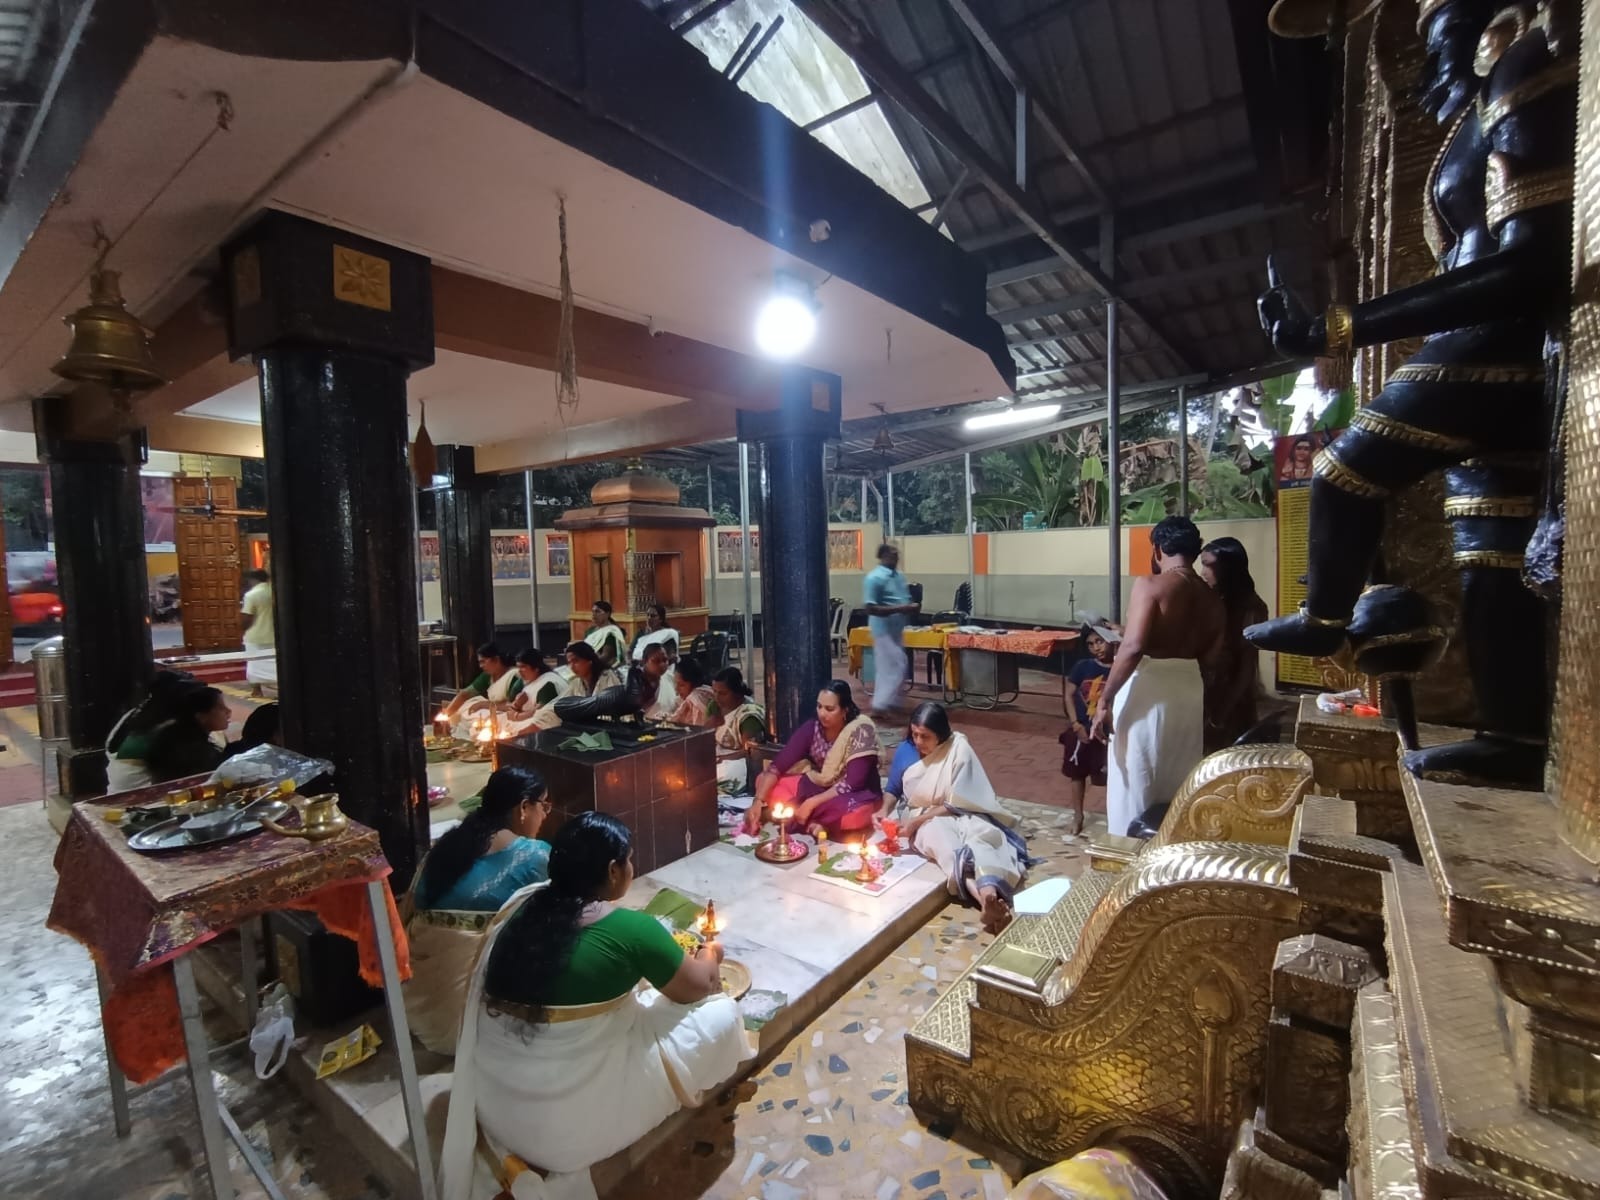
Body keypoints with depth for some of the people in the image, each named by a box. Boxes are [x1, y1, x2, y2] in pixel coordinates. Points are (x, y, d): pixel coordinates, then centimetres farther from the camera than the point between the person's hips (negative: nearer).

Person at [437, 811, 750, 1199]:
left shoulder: (520, 908, -2)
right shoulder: (631, 929, -19)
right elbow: (698, 987, -3)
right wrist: (709, 956, 22)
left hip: (492, 1107, 7)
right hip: (572, 1122, -7)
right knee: (722, 1013, 5)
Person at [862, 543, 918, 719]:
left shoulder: (899, 576, 11)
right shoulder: (874, 578, -17)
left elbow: (905, 599, 21)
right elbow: (870, 608, -22)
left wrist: (911, 607, -4)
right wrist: (899, 609, -25)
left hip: (896, 628, 9)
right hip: (884, 629, -9)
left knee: (889, 667, 14)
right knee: (895, 668, -9)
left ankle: (887, 703, 24)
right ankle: (880, 706, 0)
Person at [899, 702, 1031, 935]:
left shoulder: (959, 749, -9)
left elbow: (957, 804, -11)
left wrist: (917, 821, -17)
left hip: (961, 815, -1)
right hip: (928, 821, 1)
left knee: (979, 835, -39)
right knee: (937, 835, -38)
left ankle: (989, 896, -71)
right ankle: (985, 899, -64)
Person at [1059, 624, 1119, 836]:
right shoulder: (1082, 666, -6)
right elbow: (1069, 695, -3)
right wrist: (1076, 724, -9)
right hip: (1081, 731, 2)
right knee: (1075, 774, 13)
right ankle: (1078, 817, 31)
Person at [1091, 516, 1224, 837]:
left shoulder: (1150, 585, -11)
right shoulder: (1212, 599, 10)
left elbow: (1134, 647, -21)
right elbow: (1206, 651, 15)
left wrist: (1105, 701, -18)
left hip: (1148, 687, -7)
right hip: (1190, 688, 7)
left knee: (1135, 787, 3)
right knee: (1178, 786, 18)